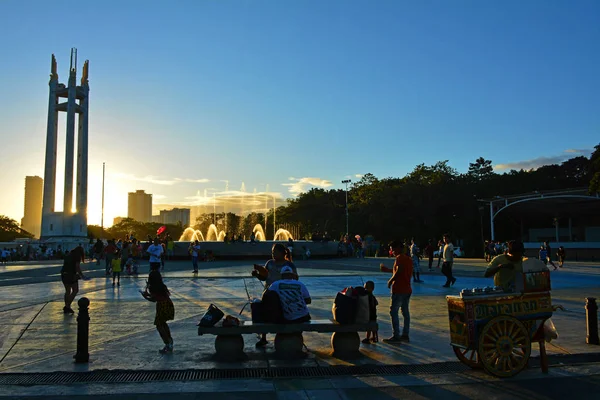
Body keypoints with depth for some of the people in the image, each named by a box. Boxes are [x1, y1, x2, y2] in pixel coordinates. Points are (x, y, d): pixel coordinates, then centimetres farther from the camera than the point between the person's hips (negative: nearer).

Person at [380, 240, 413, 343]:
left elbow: (399, 271, -27)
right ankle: (405, 335, 18)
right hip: (407, 289, 9)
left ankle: (396, 336, -4)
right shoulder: (408, 259, 15)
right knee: (405, 312, 13)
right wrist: (387, 270, 29)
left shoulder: (399, 258, -12)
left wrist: (391, 280, -14)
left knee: (393, 312, -4)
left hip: (399, 289, -9)